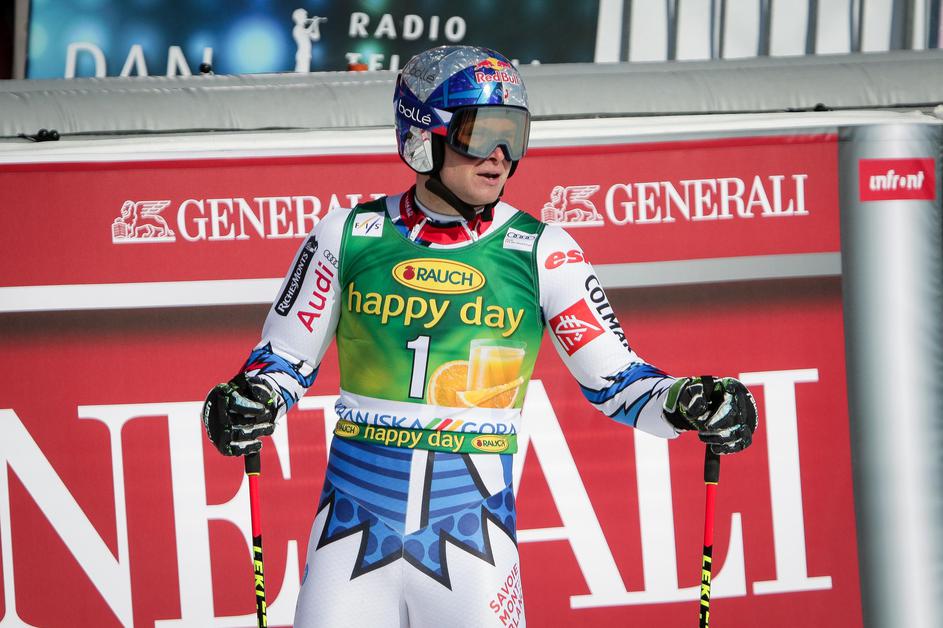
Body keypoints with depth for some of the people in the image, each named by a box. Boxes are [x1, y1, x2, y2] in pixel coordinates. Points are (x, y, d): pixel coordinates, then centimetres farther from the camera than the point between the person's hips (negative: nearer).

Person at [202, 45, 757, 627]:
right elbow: (283, 360, 11)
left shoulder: (542, 252, 0)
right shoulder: (348, 236, 2)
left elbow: (616, 379, 2)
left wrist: (686, 404, -16)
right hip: (353, 528, 1)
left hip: (472, 530, -1)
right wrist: (247, 401, -9)